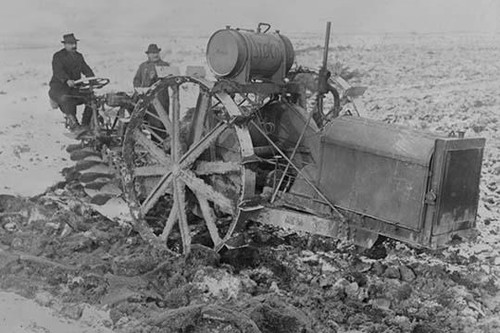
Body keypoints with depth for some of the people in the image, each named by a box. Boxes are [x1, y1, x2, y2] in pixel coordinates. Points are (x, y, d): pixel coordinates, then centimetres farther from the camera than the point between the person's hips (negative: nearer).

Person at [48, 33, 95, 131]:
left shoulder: (79, 56, 17)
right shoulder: (58, 56, -3)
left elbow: (86, 69, 7)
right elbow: (58, 71, -20)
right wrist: (67, 80, -41)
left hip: (75, 87, 5)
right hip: (58, 87, -5)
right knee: (66, 99, -38)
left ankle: (85, 125, -8)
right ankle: (73, 124, -32)